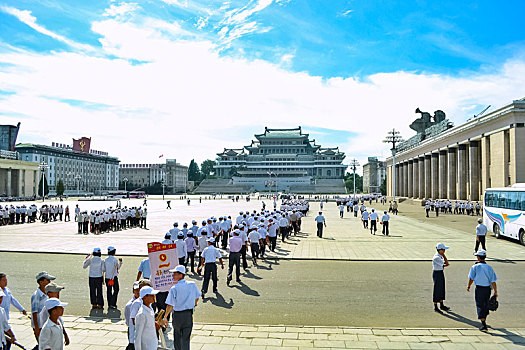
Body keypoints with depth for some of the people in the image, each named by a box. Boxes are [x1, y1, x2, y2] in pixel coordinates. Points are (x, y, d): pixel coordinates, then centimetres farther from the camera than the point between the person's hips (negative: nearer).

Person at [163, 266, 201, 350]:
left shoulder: (174, 289, -16)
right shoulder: (192, 285, -6)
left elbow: (170, 306, -15)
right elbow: (197, 297, 9)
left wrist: (165, 317, -2)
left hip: (177, 315, -2)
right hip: (189, 315, 2)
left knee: (177, 338, 20)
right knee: (186, 338, 11)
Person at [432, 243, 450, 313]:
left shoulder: (440, 256, 7)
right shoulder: (436, 257, -23)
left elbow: (447, 263, 8)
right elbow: (446, 263, -18)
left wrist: (443, 265, -12)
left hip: (441, 273, 9)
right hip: (437, 273, -9)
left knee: (442, 289, 17)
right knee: (437, 290, 0)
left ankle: (442, 305, 30)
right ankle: (435, 307, 11)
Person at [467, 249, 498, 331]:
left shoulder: (475, 267, -10)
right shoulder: (489, 267, -3)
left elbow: (471, 279, -2)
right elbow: (493, 281, -4)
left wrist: (468, 286, 15)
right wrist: (495, 291, 5)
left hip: (479, 289, -4)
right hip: (487, 289, 4)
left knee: (480, 306, 1)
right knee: (486, 305, 21)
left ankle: (483, 325, -8)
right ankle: (484, 321, 38)